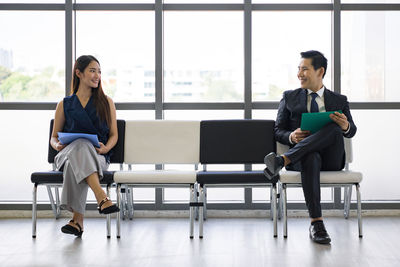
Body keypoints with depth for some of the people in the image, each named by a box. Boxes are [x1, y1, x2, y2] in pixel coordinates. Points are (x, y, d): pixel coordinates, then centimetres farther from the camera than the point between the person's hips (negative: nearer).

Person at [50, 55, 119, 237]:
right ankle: (101, 198, -57)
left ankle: (77, 219, -48)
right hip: (66, 154, 0)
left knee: (75, 165, -39)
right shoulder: (65, 104, 17)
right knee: (81, 145, -40)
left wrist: (106, 148, -11)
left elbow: (114, 134, 13)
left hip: (97, 157, 0)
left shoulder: (106, 102, 16)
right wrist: (57, 145, -8)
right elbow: (54, 136, 18)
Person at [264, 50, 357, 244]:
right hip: (303, 155, 0)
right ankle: (316, 223, -39)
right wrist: (291, 137, -11)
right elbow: (278, 131, 13)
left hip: (331, 158, 1)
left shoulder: (339, 100, 20)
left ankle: (282, 160, -42)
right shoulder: (289, 97, 19)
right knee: (311, 158, -39)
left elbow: (351, 132, 8)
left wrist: (345, 126, -17)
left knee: (334, 128, -32)